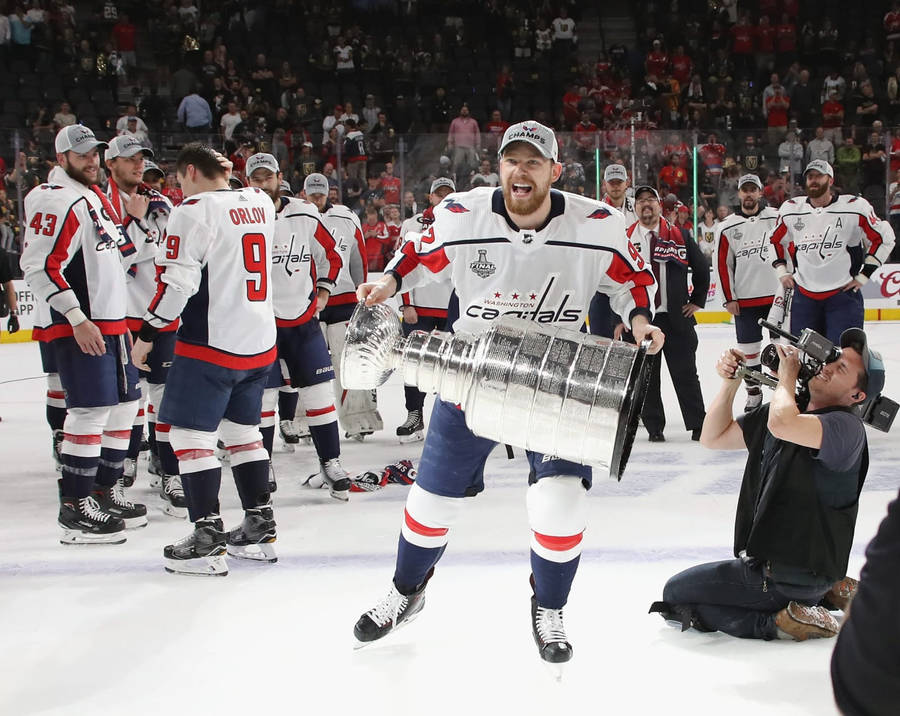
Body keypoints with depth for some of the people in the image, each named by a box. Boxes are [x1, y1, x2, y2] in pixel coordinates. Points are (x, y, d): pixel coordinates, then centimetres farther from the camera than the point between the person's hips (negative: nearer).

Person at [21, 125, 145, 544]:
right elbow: (39, 267, -21)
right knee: (92, 411, -13)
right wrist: (77, 319, -25)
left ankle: (105, 492, 26)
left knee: (124, 404, 14)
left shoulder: (95, 196, 18)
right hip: (74, 328, -10)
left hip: (108, 321, 10)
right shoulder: (56, 201, -14)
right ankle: (75, 509, -7)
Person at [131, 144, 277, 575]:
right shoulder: (261, 203, 9)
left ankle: (208, 541, -5)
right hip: (260, 343, 8)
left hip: (211, 344, -8)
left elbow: (177, 282, -17)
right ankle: (260, 528, 21)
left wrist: (147, 334, -8)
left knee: (191, 434, -2)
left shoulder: (194, 210, -12)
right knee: (242, 430, 17)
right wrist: (225, 180, 25)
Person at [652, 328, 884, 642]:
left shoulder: (847, 426, -19)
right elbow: (713, 437, 12)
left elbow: (783, 425, -39)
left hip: (794, 574, -9)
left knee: (676, 593, -1)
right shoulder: (784, 408, 8)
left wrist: (787, 375, -18)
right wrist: (731, 382, -3)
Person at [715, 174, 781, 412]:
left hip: (777, 294, 0)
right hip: (745, 299, 0)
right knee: (748, 348, 5)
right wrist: (729, 298, -1)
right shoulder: (727, 227, 1)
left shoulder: (776, 218, 0)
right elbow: (723, 264, 2)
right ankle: (753, 392, 18)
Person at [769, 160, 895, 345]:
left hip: (843, 293, -4)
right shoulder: (790, 209, 4)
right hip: (804, 295, 4)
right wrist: (781, 270, 11)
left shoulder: (855, 207, -7)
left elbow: (884, 238, 0)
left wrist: (864, 274, -3)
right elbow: (775, 240, 21)